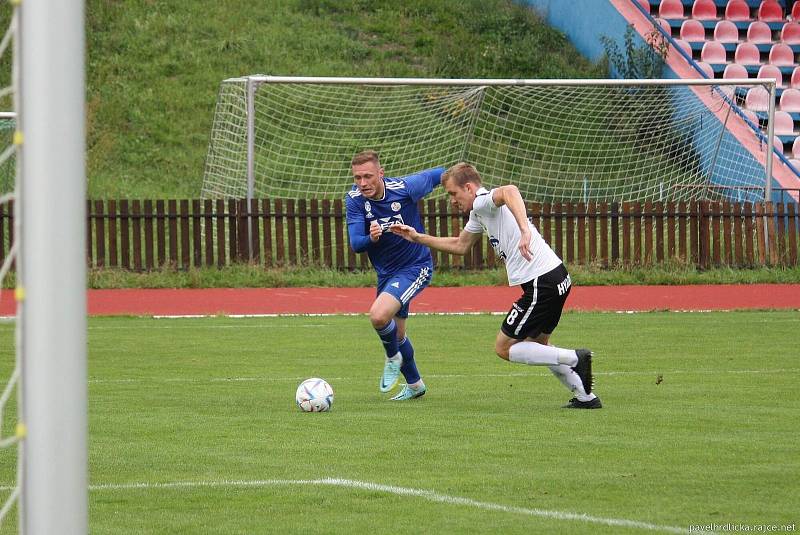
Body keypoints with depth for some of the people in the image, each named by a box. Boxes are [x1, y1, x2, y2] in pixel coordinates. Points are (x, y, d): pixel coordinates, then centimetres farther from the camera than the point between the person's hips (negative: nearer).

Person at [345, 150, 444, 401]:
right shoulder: (354, 200, -14)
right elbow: (355, 244, -19)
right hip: (386, 273, 5)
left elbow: (439, 174, -4)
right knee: (397, 334, 20)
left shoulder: (405, 188, -23)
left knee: (379, 316, -27)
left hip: (415, 267, -5)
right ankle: (415, 384, 43)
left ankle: (393, 358, 3)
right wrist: (371, 239, -42)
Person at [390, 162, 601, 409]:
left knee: (504, 348, 0)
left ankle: (575, 359, -6)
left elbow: (509, 191, -37)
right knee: (538, 344, 26)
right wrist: (418, 238, 32)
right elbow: (460, 245, 34)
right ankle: (586, 397, 25)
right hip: (556, 277, 10)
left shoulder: (483, 202, -12)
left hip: (541, 283, -10)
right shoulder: (478, 212, 19)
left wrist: (524, 230, -49)